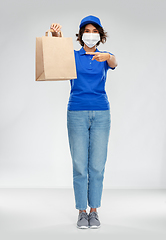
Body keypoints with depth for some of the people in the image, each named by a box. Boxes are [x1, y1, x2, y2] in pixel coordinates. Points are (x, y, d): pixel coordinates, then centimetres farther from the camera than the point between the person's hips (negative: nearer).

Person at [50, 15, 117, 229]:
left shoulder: (105, 56, 8)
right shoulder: (73, 56, 7)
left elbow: (114, 63, -17)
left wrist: (107, 57, -41)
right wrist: (57, 36, -38)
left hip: (100, 114, 1)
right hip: (77, 113, -1)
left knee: (97, 166, 2)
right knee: (80, 165, 1)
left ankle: (94, 211, 14)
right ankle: (82, 212, 12)